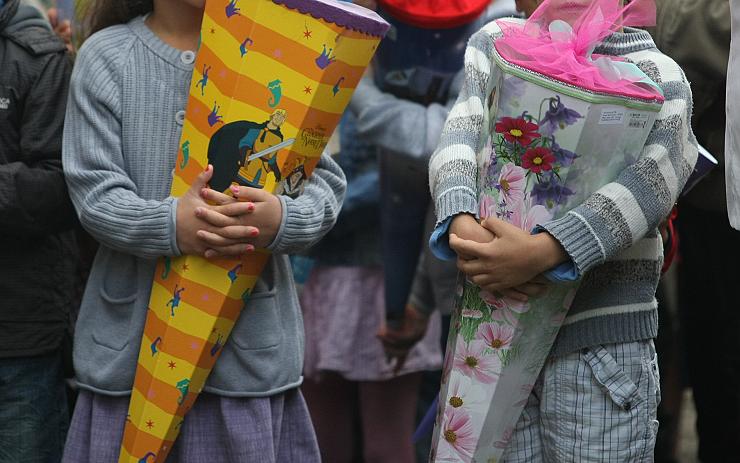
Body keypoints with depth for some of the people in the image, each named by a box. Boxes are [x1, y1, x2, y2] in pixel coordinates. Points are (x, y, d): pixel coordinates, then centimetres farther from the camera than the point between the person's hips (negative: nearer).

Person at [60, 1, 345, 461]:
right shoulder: (106, 56, 2)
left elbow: (325, 181, 0)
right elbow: (93, 191, -5)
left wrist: (282, 219, -23)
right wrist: (170, 224, -25)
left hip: (252, 338, 0)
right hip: (131, 338, 0)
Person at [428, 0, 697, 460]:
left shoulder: (657, 73, 1)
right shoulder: (495, 45, 13)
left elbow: (658, 173, -17)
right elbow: (457, 141, -1)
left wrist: (542, 251, -31)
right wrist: (461, 226, -23)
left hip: (600, 337, -3)